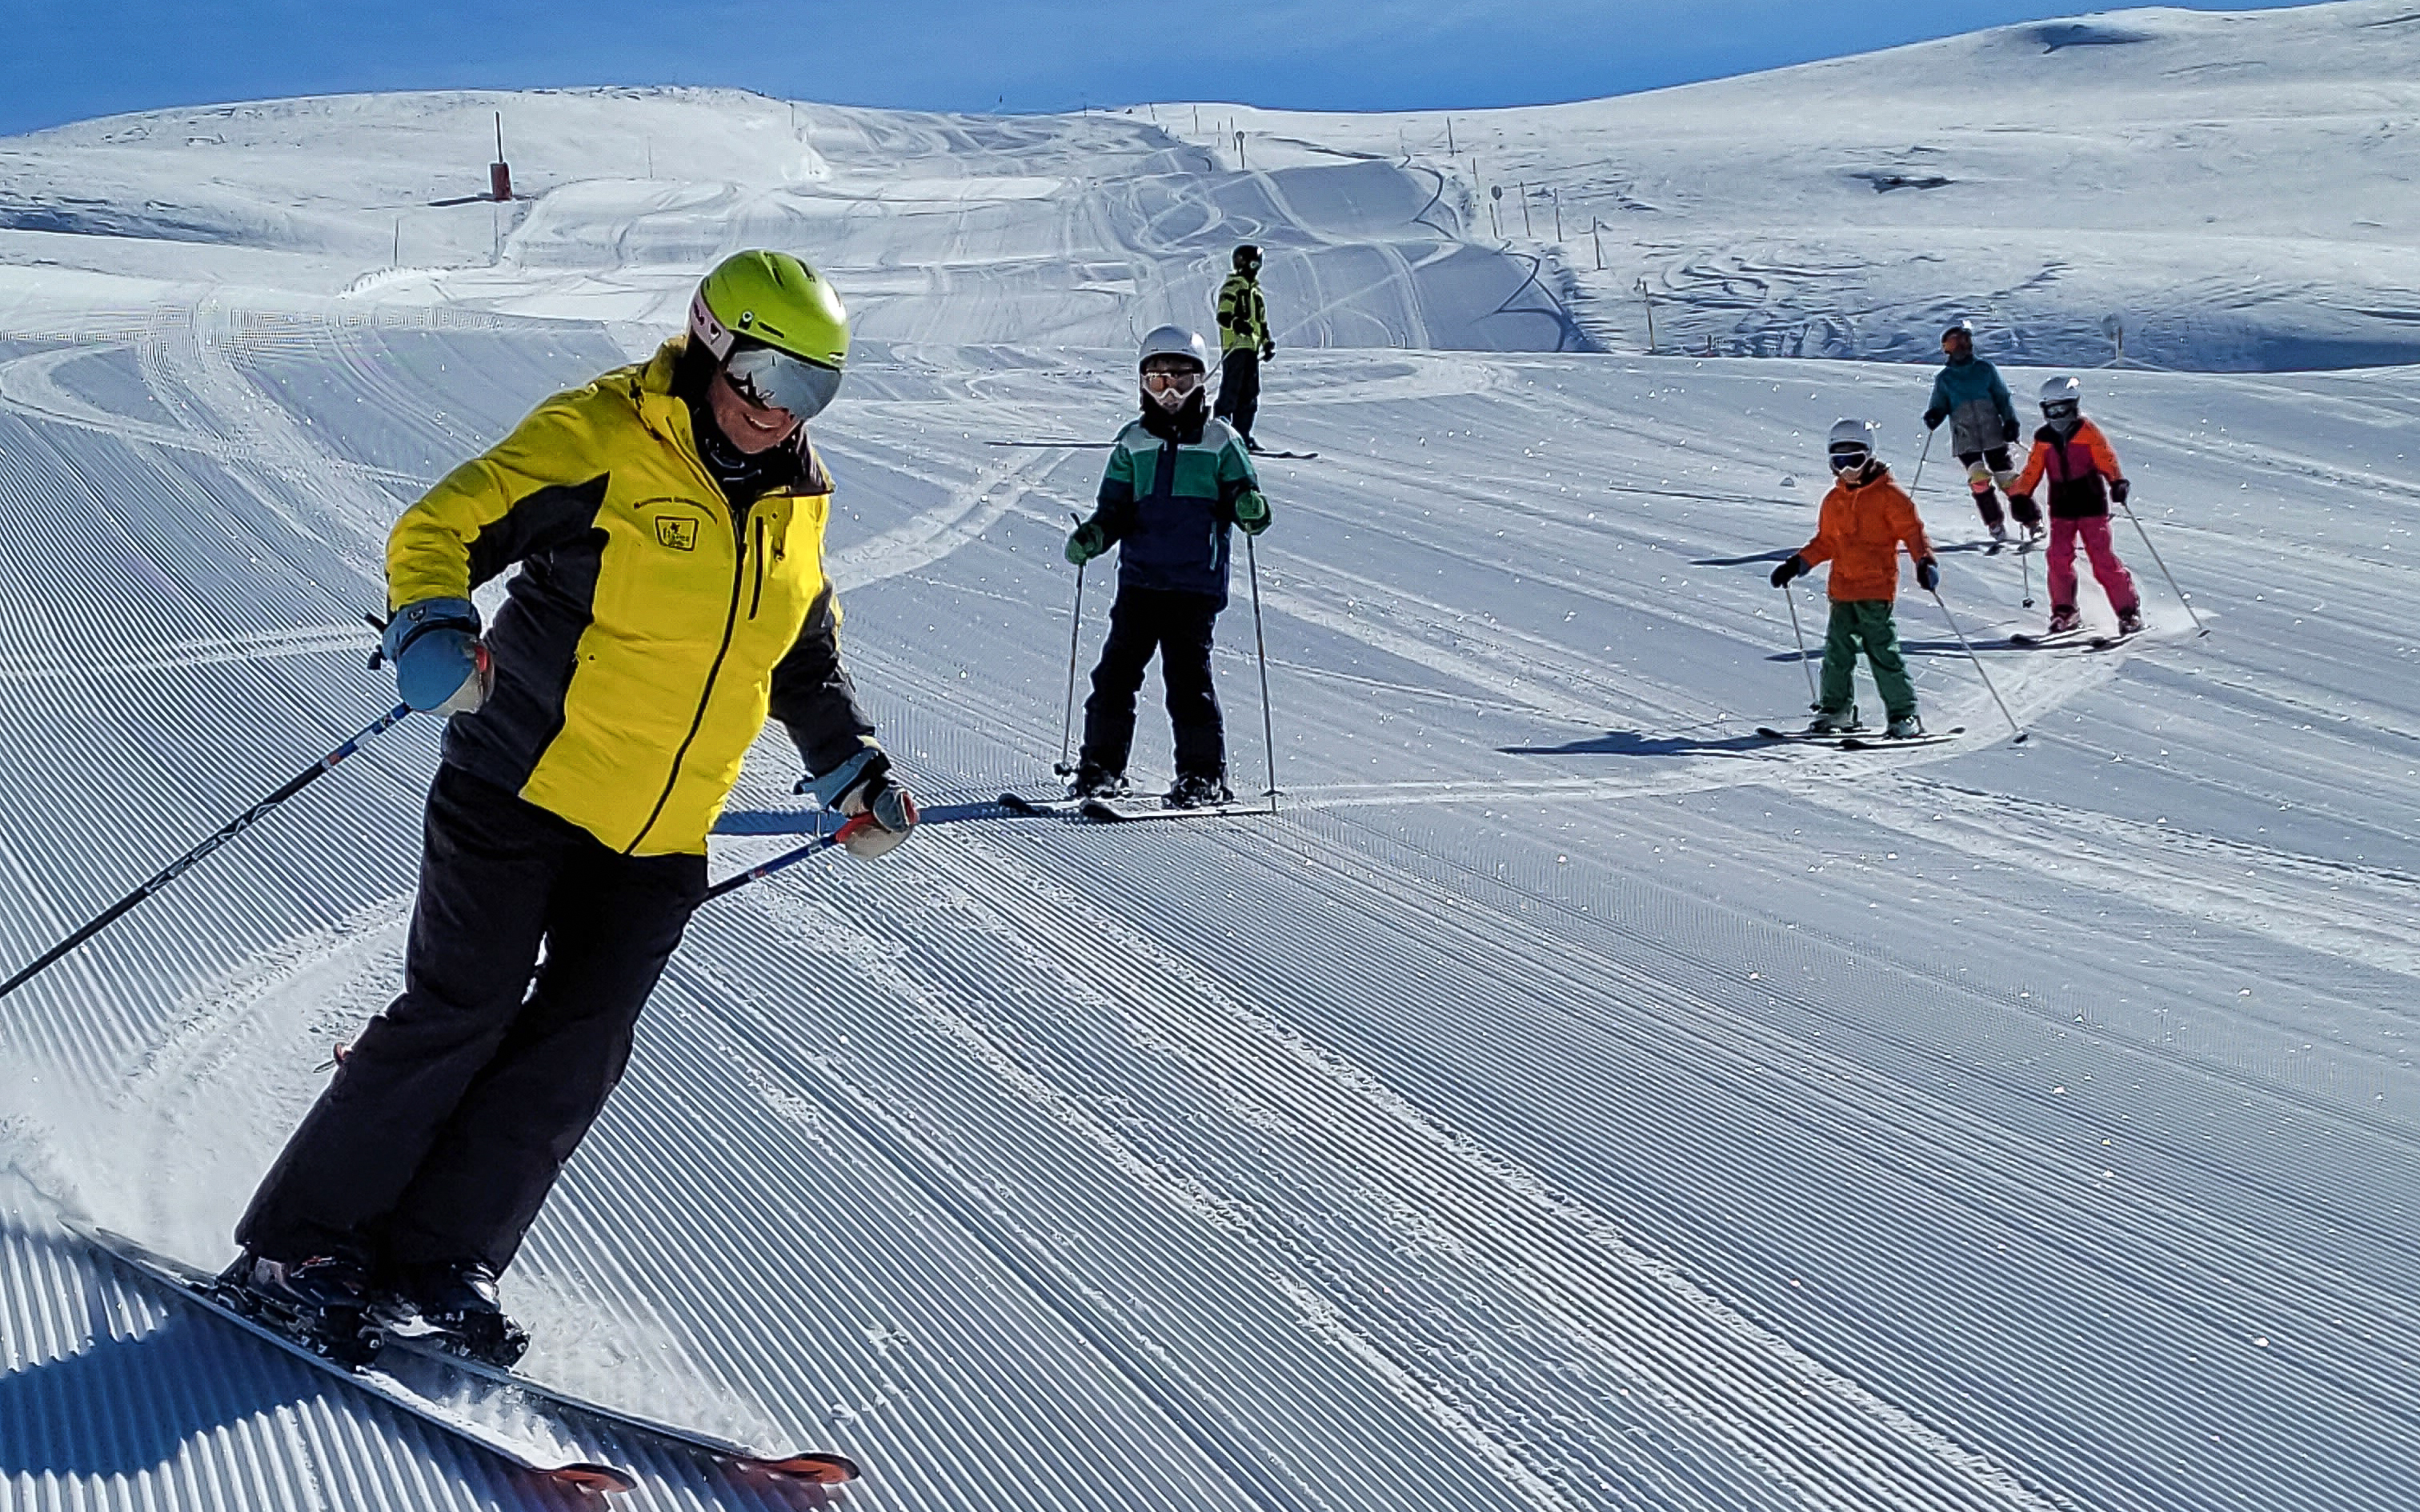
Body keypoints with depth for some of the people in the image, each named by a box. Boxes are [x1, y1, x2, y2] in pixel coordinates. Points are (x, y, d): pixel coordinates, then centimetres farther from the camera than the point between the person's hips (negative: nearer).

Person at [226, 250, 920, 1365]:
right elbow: (439, 529, -12)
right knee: (461, 1016, -6)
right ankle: (301, 1244, 8)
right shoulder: (599, 438, -10)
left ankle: (440, 1255, 13)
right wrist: (433, 636, -31)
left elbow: (804, 656, 24)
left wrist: (853, 772, 15)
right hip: (524, 790, -6)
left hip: (661, 838, 6)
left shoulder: (796, 499, 10)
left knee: (578, 1052, 1)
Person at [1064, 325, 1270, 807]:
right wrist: (1092, 535, -5)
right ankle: (1102, 764, 14)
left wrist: (1250, 511, -18)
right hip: (1139, 578, 3)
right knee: (1117, 668, 1)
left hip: (1196, 582, -3)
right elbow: (1115, 510, 15)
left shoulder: (1220, 441, 5)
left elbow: (1243, 501, 6)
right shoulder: (1132, 443, 12)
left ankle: (1202, 773, 4)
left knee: (1188, 674, -7)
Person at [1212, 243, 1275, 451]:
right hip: (1235, 346, -8)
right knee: (1230, 391, -10)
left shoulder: (1256, 289, 21)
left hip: (1252, 348, 8)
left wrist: (1268, 343, 19)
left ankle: (1243, 434, 11)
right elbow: (1223, 317, -14)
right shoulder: (1232, 287, -4)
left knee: (1250, 394, 7)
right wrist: (1238, 325, -31)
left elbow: (1262, 320, 28)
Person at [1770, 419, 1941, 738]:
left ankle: (1905, 714, -2)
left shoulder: (1887, 494, -4)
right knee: (1837, 649, 9)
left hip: (1877, 586, -6)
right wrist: (1797, 564, 13)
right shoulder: (1834, 500, 14)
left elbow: (1912, 529, -8)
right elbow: (1825, 542, 22)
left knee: (1881, 649, -9)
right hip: (1842, 588, 6)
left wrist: (1925, 561, -22)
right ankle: (1836, 709, 22)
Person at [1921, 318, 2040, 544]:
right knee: (1978, 479, -16)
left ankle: (2033, 521, 5)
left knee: (2008, 478, -2)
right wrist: (1934, 415, -13)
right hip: (1965, 439, 0)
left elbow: (2003, 398, 9)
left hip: (1993, 434, 0)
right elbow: (1940, 405, 11)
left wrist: (2011, 422, -4)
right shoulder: (1944, 378, 10)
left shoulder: (1985, 369, 8)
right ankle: (1997, 526, -7)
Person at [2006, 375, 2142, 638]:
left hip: (2091, 503, -4)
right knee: (2059, 559, -6)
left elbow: (2106, 458, -10)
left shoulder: (2088, 431, -3)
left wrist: (2117, 482, -26)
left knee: (2103, 560, -8)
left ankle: (2129, 610, 0)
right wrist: (2020, 496, -3)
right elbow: (2032, 471, 10)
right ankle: (2065, 612, 9)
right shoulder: (2043, 439, 8)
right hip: (2061, 508, 4)